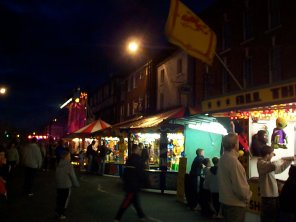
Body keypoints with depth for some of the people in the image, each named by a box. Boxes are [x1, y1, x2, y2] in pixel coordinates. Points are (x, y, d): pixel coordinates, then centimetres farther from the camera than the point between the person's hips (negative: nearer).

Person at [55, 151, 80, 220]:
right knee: (64, 200, 5)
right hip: (66, 186, -6)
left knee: (59, 199, 17)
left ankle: (58, 211, 26)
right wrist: (76, 184, -1)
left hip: (58, 185, 7)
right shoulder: (69, 165, -18)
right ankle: (61, 214, 11)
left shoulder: (58, 164, 3)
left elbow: (57, 175, 11)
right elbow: (73, 176, -14)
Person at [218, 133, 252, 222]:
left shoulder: (223, 158, 3)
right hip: (235, 203, -8)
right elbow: (240, 186, -23)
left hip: (225, 200, 8)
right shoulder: (233, 161, -24)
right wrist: (248, 196, -6)